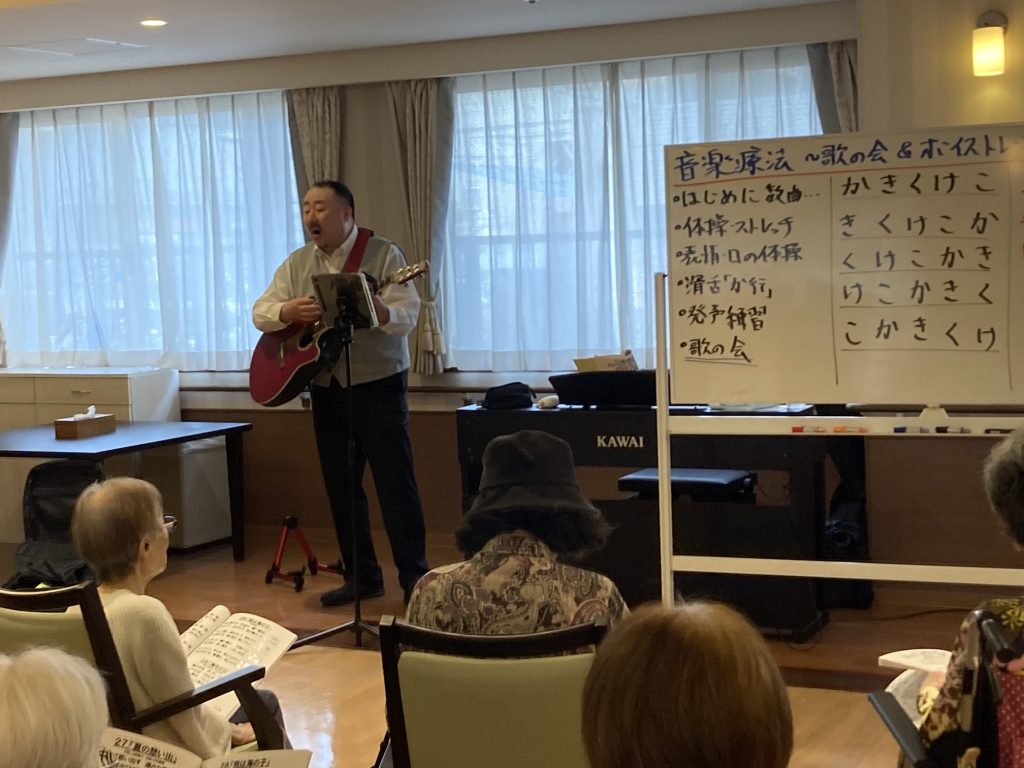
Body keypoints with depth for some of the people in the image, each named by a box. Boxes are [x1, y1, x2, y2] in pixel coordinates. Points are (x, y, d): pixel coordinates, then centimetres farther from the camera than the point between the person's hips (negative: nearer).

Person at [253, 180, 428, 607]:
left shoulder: (383, 254, -6)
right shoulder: (297, 263, 9)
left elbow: (408, 314, -15)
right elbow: (260, 312, 4)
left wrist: (382, 312, -39)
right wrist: (286, 312, -19)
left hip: (378, 383, -5)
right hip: (326, 388, 5)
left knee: (395, 482, -3)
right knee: (341, 485, 9)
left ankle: (414, 575, 6)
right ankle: (361, 576, 19)